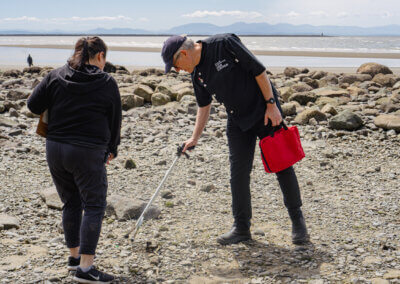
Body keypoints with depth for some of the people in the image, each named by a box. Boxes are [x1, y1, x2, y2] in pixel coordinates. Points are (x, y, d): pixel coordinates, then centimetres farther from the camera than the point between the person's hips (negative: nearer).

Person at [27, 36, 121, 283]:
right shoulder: (107, 83, -1)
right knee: (94, 206, 2)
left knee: (71, 203, 19)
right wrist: (112, 149, 20)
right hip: (88, 152, -5)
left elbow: (34, 105, 4)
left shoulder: (55, 77, 5)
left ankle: (74, 255, 29)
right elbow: (115, 120, 5)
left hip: (55, 149, 5)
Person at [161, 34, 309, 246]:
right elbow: (204, 106, 16)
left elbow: (258, 70, -17)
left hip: (266, 113, -6)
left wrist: (271, 105, -17)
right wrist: (194, 138, 15)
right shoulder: (197, 75, 3)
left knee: (282, 166, -1)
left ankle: (297, 219, 15)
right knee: (238, 173, 1)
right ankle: (241, 228, 12)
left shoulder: (224, 44, -18)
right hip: (237, 121, 6)